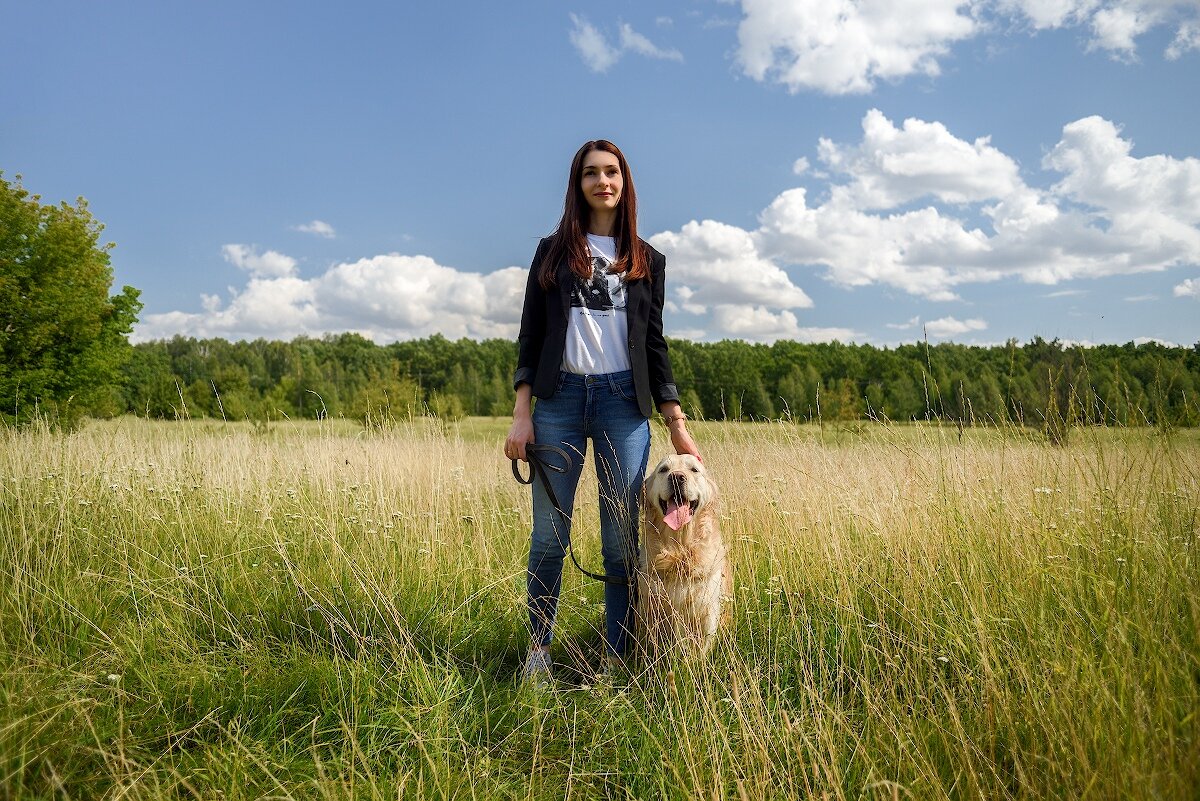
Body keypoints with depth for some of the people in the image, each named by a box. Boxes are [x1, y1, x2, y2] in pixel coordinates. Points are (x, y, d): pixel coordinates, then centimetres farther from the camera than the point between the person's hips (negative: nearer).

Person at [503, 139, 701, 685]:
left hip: (624, 403, 1)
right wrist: (522, 413, -3)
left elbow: (654, 345, 13)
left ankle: (616, 659, 12)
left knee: (622, 540, 1)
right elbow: (530, 334, 7)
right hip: (559, 398, 0)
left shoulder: (646, 261, 14)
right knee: (549, 536, 0)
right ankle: (539, 650, 16)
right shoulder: (553, 251, 11)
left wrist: (677, 425, 7)